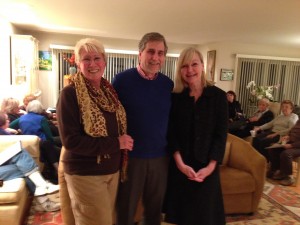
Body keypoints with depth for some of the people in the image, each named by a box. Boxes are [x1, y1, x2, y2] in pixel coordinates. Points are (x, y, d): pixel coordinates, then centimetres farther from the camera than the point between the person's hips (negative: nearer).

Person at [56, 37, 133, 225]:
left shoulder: (110, 90, 5)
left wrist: (124, 141, -2)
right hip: (85, 173, -6)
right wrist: (116, 143, -20)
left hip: (112, 170, 6)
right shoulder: (70, 94, -15)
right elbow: (70, 141, -20)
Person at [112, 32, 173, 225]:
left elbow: (171, 119, 9)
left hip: (160, 157, 4)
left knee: (155, 209, 21)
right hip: (130, 156, -3)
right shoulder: (122, 80, -10)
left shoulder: (168, 84, 1)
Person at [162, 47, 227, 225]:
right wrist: (180, 163, -14)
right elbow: (171, 133, -4)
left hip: (207, 166, 0)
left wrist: (211, 166, -12)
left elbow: (221, 134, -5)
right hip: (180, 166, 1)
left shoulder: (218, 96, -4)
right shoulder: (175, 97, -2)